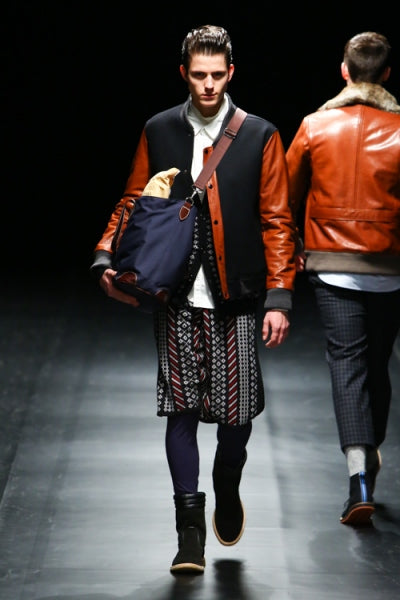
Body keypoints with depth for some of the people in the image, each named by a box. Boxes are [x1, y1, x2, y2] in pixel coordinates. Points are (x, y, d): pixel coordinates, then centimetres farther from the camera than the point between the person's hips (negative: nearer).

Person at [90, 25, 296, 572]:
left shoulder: (260, 137, 1)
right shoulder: (158, 132, 6)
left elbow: (277, 222, 1)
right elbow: (133, 203, 12)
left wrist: (279, 297, -6)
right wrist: (107, 258, -6)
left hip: (236, 301, -1)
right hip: (177, 300, 1)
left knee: (236, 412, 3)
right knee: (182, 410, -1)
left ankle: (227, 487, 35)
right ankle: (190, 531, 7)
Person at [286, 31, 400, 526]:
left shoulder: (315, 126, 0)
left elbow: (288, 194, 9)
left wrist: (296, 246, 23)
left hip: (331, 265, -1)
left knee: (347, 364, -4)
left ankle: (360, 475, -18)